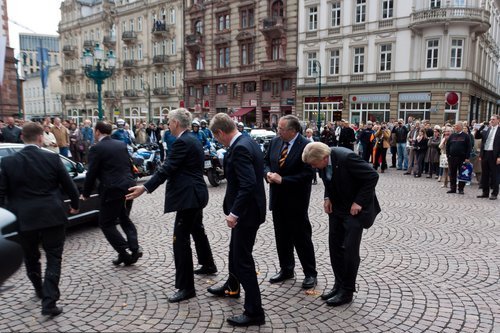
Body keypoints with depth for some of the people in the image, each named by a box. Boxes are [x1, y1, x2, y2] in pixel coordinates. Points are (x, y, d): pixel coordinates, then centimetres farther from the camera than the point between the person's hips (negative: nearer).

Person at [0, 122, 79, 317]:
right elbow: (68, 185, 0)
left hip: (24, 218, 2)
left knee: (31, 258, 22)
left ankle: (40, 290, 41)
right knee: (54, 258, 6)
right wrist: (75, 204, 17)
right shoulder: (52, 158, -7)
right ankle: (49, 302, 0)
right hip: (52, 216, -2)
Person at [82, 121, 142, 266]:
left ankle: (125, 253, 5)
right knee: (124, 218, 23)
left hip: (113, 190, -7)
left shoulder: (96, 148, -9)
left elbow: (91, 173, -8)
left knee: (106, 223, 8)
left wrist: (86, 193, 4)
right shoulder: (122, 144, 9)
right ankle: (134, 248, 13)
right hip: (129, 186, 7)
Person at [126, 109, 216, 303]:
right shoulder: (193, 140, 13)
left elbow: (167, 168, -23)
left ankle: (186, 287, 0)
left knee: (181, 239, -7)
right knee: (197, 230, 26)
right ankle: (208, 265, 45)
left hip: (189, 196, -11)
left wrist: (145, 188, -23)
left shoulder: (182, 142, -17)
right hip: (196, 193, 11)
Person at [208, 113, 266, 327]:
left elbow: (248, 184, -32)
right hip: (246, 208, 11)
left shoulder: (239, 148, -24)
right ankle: (232, 287, 51)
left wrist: (234, 213, -27)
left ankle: (254, 312, 13)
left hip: (246, 211, -11)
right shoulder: (247, 141, 7)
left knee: (243, 259, 0)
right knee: (235, 250, 27)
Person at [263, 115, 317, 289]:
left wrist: (283, 180, -22)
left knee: (301, 237, 5)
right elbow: (266, 161, 14)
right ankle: (286, 269, 33)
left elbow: (308, 174, -21)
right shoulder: (275, 141, 3)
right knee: (281, 236, 16)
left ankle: (310, 273, 22)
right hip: (278, 198, 6)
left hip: (296, 201, -6)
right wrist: (268, 173, -8)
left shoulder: (305, 146, -17)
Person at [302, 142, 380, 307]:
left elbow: (373, 176, -22)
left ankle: (347, 291, 13)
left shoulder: (346, 157, -29)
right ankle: (339, 285, 25)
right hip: (336, 207, 7)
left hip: (354, 208, -7)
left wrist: (359, 202, -21)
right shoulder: (323, 160, -7)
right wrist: (327, 197, -3)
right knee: (335, 246, 10)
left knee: (350, 249, -2)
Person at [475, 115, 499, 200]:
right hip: (485, 154, 5)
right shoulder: (486, 130, 12)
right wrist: (481, 127, -4)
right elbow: (477, 136, 7)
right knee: (484, 174, 10)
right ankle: (485, 192, 19)